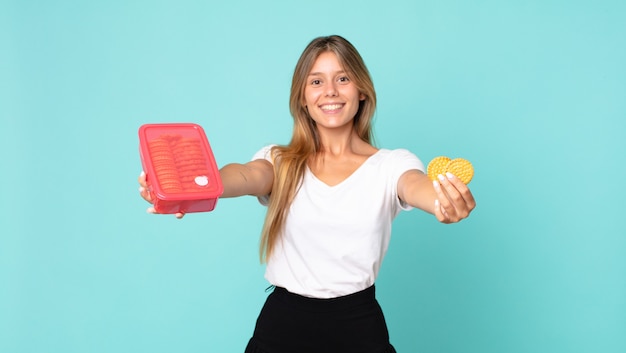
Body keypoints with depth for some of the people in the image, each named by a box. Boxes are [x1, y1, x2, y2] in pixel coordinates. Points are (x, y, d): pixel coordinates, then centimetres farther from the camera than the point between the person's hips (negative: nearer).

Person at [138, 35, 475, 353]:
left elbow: (416, 186, -23)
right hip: (281, 324, 1)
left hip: (358, 325, -1)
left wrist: (445, 200, -48)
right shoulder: (280, 162, 1)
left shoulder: (391, 164, -2)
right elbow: (246, 176, -20)